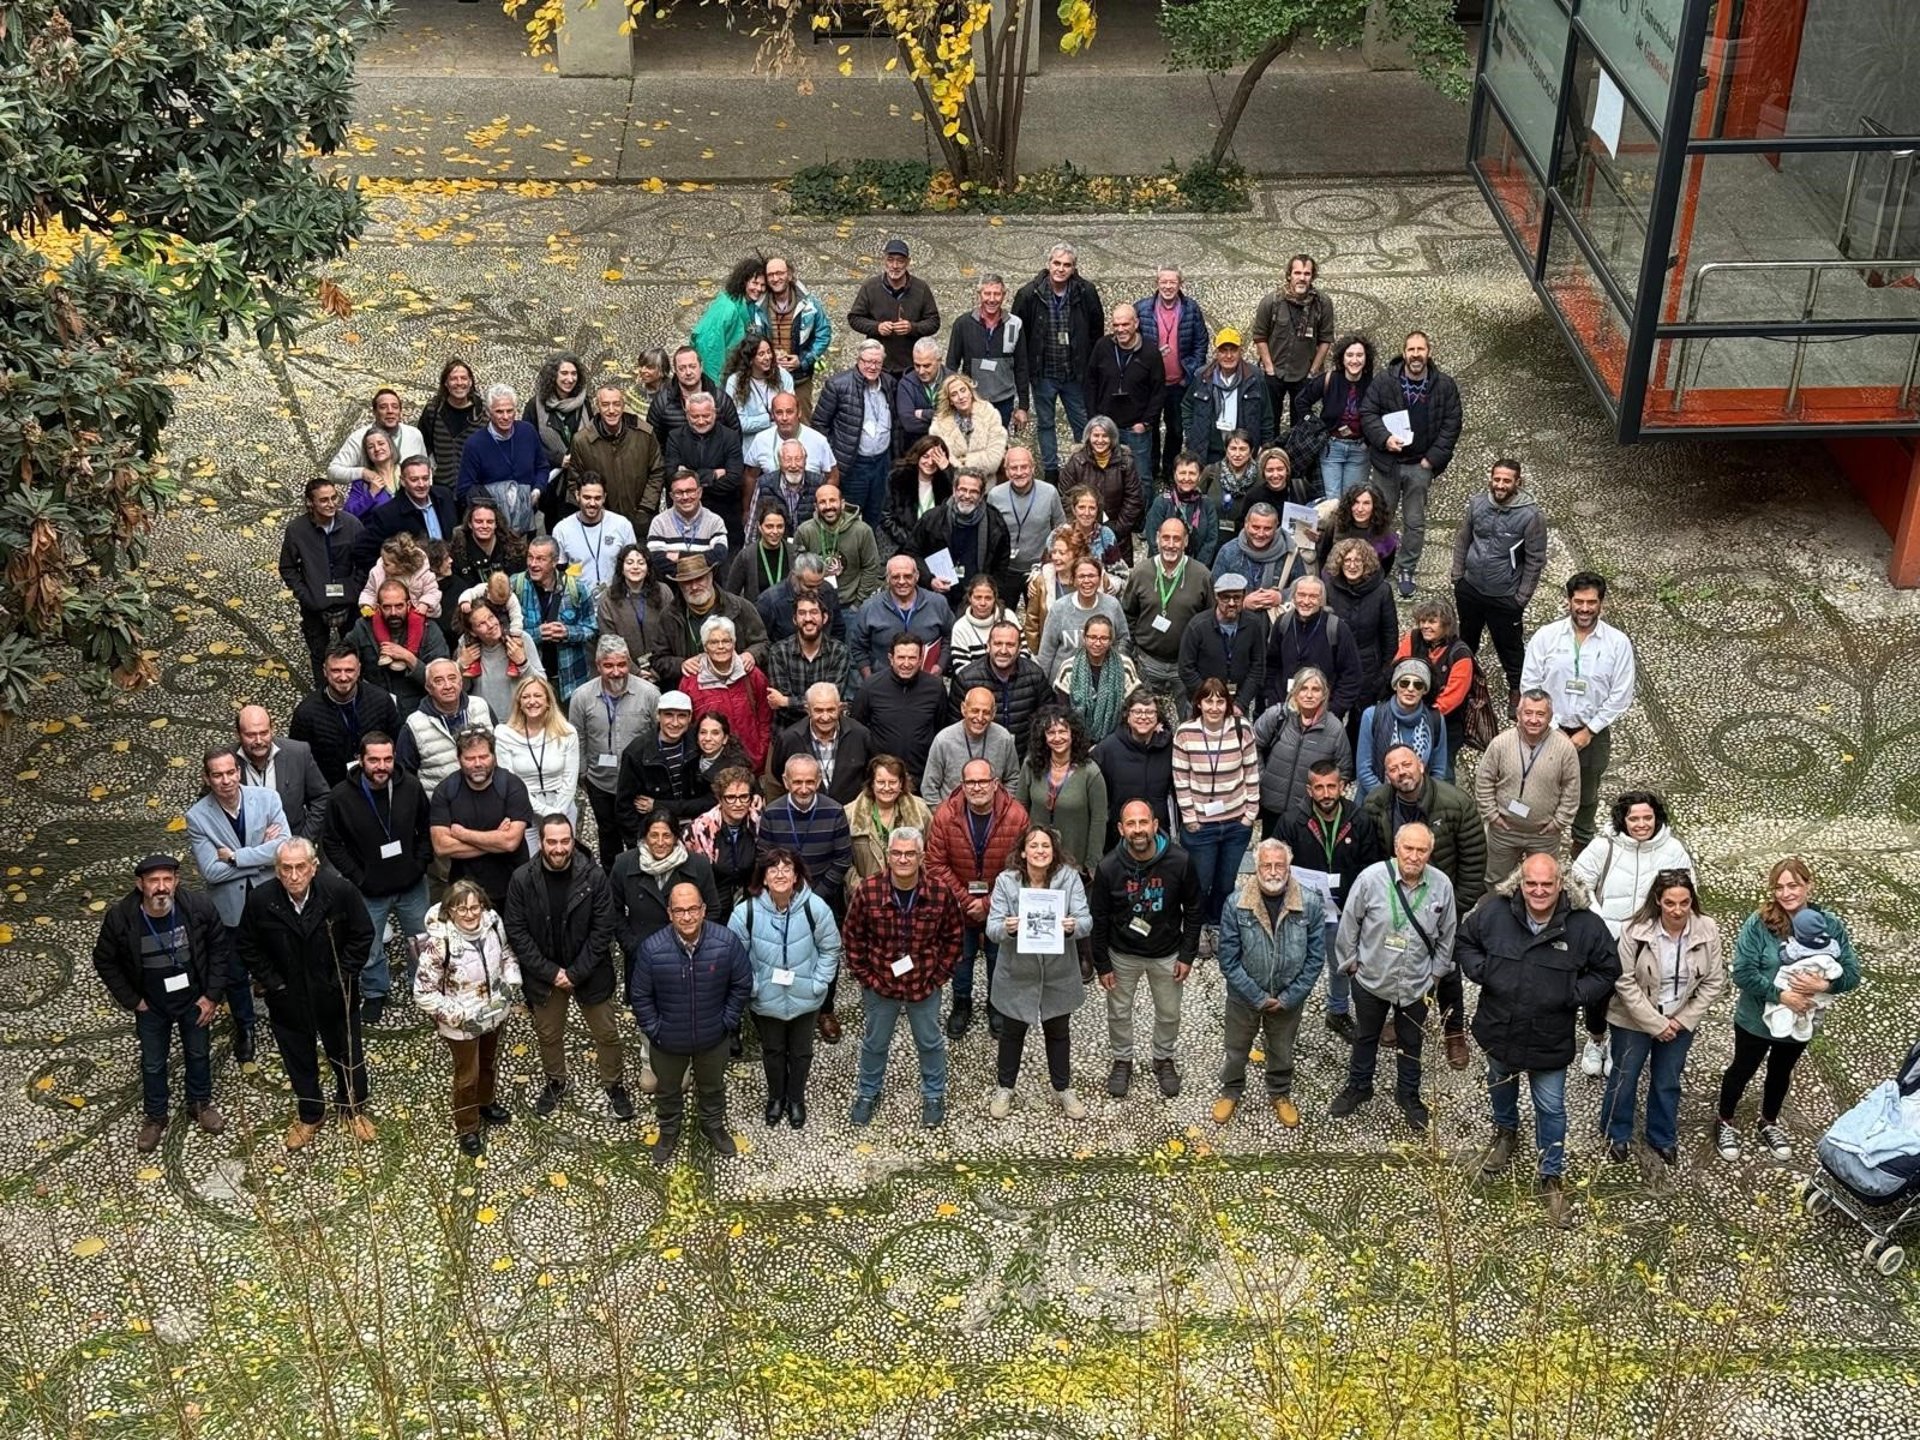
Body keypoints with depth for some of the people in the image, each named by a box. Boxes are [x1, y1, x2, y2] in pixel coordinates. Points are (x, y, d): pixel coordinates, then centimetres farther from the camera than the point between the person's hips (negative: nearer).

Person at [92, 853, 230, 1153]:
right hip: (151, 1006, 0)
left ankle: (200, 1103, 48)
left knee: (199, 1054, 22)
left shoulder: (199, 907, -25)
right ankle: (155, 1116, 44)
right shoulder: (119, 917, -26)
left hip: (195, 1000, 0)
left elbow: (221, 947, -10)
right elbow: (105, 962, -9)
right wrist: (131, 1000, -8)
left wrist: (213, 995, -9)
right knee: (153, 1063, 20)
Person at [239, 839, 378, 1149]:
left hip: (335, 997, -1)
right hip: (288, 999, 1)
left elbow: (363, 935, -9)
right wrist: (271, 982, -8)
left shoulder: (340, 892, -22)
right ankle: (309, 1114, 44)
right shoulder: (260, 899, -19)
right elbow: (247, 946, -3)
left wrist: (342, 978, -11)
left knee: (348, 1056, 19)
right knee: (299, 1062, 20)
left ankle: (353, 1109, 44)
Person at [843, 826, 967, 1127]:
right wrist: (864, 975, -5)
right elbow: (851, 936, -5)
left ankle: (934, 1095, 43)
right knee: (874, 1043, 20)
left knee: (930, 1042, 20)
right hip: (879, 984, 0)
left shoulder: (941, 892, -18)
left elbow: (954, 935, -2)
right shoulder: (868, 890, -19)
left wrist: (941, 974, -4)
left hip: (925, 985, 0)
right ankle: (867, 1093, 43)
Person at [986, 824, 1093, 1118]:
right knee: (1012, 1033, 19)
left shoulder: (1070, 877, -13)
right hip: (1017, 975, -1)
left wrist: (1074, 926, -39)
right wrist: (1007, 928, -39)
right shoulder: (1005, 881, -14)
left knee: (1059, 1033, 20)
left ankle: (1061, 1088, 42)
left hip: (1059, 975, 1)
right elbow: (992, 929, -16)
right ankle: (1004, 1087, 41)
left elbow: (1086, 920, -16)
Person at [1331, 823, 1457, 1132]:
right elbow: (1349, 925, -8)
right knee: (1366, 1037, 21)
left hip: (1417, 984, 1)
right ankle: (1358, 1086, 43)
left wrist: (1436, 972, 5)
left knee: (1410, 1043, 20)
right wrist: (1350, 963, -2)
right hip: (1371, 979, -1)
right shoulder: (1371, 878, -21)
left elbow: (1446, 935, 1)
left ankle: (1408, 1096, 40)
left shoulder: (1441, 885, -14)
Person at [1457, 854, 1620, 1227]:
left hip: (1550, 1040, -2)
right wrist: (1482, 972, -16)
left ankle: (1552, 1175, 32)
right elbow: (1464, 942, 0)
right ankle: (1505, 1132, 60)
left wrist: (1575, 994, -19)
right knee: (1500, 1085, 30)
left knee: (1551, 1108, 12)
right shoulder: (1493, 911, -18)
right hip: (1498, 1029, 2)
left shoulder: (1585, 925, -21)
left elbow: (1608, 970, -6)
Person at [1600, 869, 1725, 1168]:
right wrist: (1655, 1024, -19)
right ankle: (1617, 1135, 37)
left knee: (1667, 1082, 18)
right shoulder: (1635, 930, -24)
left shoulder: (1708, 930, -17)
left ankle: (1663, 1138, 40)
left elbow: (1713, 982, -7)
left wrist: (1684, 1019, -12)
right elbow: (1624, 982, -19)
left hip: (1681, 1021, 2)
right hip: (1635, 1019, -2)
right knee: (1624, 1077, 15)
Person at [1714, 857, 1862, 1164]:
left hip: (1800, 1020, 3)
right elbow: (1743, 972, -24)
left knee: (1781, 1072, 27)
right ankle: (1724, 1122, 43)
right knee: (1743, 1070, 19)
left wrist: (1824, 984, -30)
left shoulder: (1830, 925, -16)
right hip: (1756, 1019, -3)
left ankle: (1769, 1124, 51)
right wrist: (1781, 994, -30)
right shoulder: (1758, 923, -24)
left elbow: (1852, 973, -12)